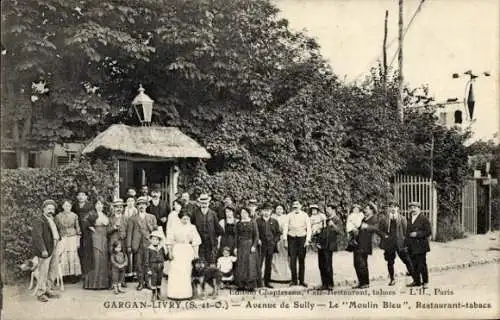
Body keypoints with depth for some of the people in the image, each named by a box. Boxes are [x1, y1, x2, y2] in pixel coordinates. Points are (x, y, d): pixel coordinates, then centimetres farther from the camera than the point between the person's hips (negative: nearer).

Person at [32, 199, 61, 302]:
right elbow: (37, 236, -18)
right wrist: (43, 250, -23)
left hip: (54, 249, 9)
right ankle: (41, 293, 8)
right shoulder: (38, 220, -10)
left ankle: (48, 290, 26)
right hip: (45, 250, -8)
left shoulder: (52, 220, 17)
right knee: (43, 272, -2)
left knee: (53, 270, 14)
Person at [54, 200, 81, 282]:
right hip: (62, 239, 0)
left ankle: (74, 275, 7)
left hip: (72, 238, 0)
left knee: (73, 256, -1)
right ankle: (62, 275, 2)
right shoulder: (58, 216, 2)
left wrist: (78, 241, 3)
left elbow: (78, 228, 6)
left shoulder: (74, 216, 2)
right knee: (63, 257, -5)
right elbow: (56, 229, 7)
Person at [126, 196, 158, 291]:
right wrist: (129, 246, 0)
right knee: (138, 264, -1)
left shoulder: (152, 217, 15)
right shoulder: (133, 219, 10)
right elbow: (129, 232, 6)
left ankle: (148, 282, 11)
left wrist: (154, 228, -5)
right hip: (137, 245, -1)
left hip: (149, 244, 1)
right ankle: (140, 283, 9)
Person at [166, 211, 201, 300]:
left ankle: (186, 293, 7)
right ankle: (174, 293, 4)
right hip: (177, 250, 0)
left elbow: (196, 241, 2)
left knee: (186, 272, -1)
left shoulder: (192, 227, 4)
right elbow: (170, 241, 4)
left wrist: (196, 253, -3)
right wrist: (170, 252, -2)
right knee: (175, 272, -3)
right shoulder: (175, 227, 3)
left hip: (188, 251, 0)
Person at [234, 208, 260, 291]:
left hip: (250, 245, -3)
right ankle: (241, 285, 6)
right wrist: (235, 247, 6)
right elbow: (237, 236, 12)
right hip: (241, 246, 3)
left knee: (251, 265, -5)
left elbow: (256, 235, -2)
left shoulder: (253, 222, 1)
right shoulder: (238, 223, 10)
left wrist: (254, 245, -11)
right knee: (241, 265, 2)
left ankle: (251, 285, -1)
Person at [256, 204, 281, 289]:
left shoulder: (274, 221, 10)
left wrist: (275, 241, -1)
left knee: (269, 264, 8)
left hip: (271, 245, 3)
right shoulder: (258, 221, 2)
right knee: (259, 263, -7)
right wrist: (258, 240, -9)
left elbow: (278, 233, 12)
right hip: (261, 244, -3)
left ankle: (267, 282, 15)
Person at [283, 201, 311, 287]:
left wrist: (307, 240, -7)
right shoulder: (289, 215, 8)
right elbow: (286, 227, 4)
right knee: (292, 260, -2)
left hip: (302, 238, 0)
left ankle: (301, 280, 10)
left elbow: (308, 228, 2)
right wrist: (284, 239, -5)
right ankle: (294, 280, 6)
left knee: (302, 260, 4)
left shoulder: (305, 215, 6)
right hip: (292, 238, 0)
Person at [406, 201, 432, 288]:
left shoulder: (424, 219, -4)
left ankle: (425, 281, 12)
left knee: (422, 264, -2)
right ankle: (417, 281, 18)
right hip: (411, 247, 6)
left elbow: (428, 232, -9)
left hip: (420, 246, -6)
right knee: (413, 265, 7)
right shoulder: (410, 220, 15)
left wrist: (417, 234, -17)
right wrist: (406, 244, 12)